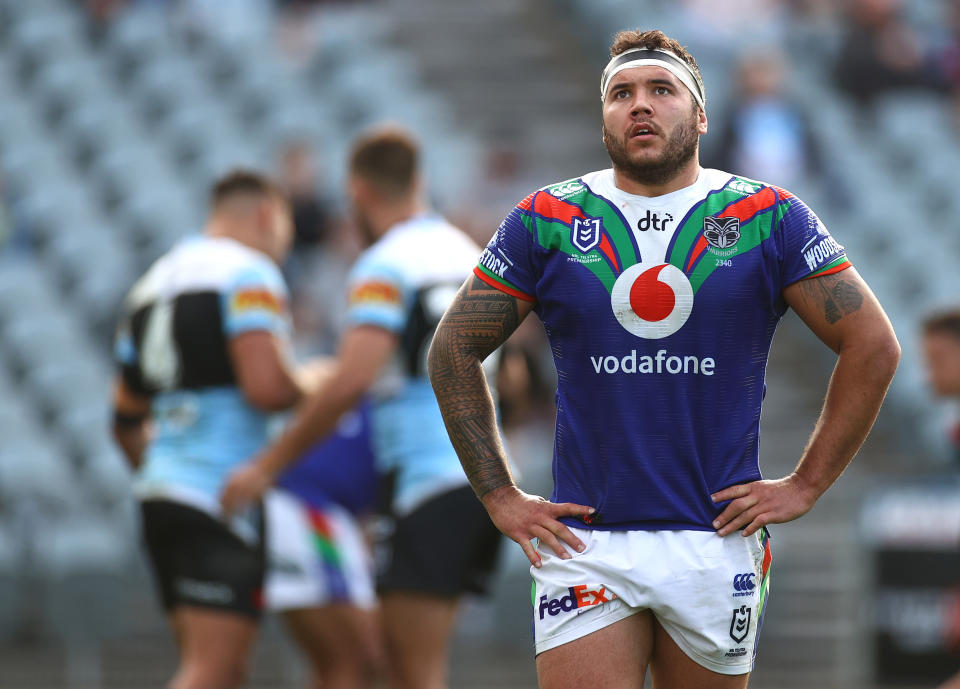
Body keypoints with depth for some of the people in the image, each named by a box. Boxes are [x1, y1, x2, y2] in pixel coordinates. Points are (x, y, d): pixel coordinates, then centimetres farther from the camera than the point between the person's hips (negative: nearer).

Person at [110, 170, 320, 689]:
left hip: (160, 491, 8)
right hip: (222, 497, -8)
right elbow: (267, 386, -19)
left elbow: (127, 417, 24)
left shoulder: (152, 283, 19)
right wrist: (314, 381, 1)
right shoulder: (250, 274, -6)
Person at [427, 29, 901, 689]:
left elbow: (873, 346, 4)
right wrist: (500, 497, 4)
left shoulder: (767, 217, 2)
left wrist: (806, 485, 0)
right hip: (585, 544, 0)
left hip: (716, 540, 0)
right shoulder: (547, 219, 4)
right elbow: (454, 350, 10)